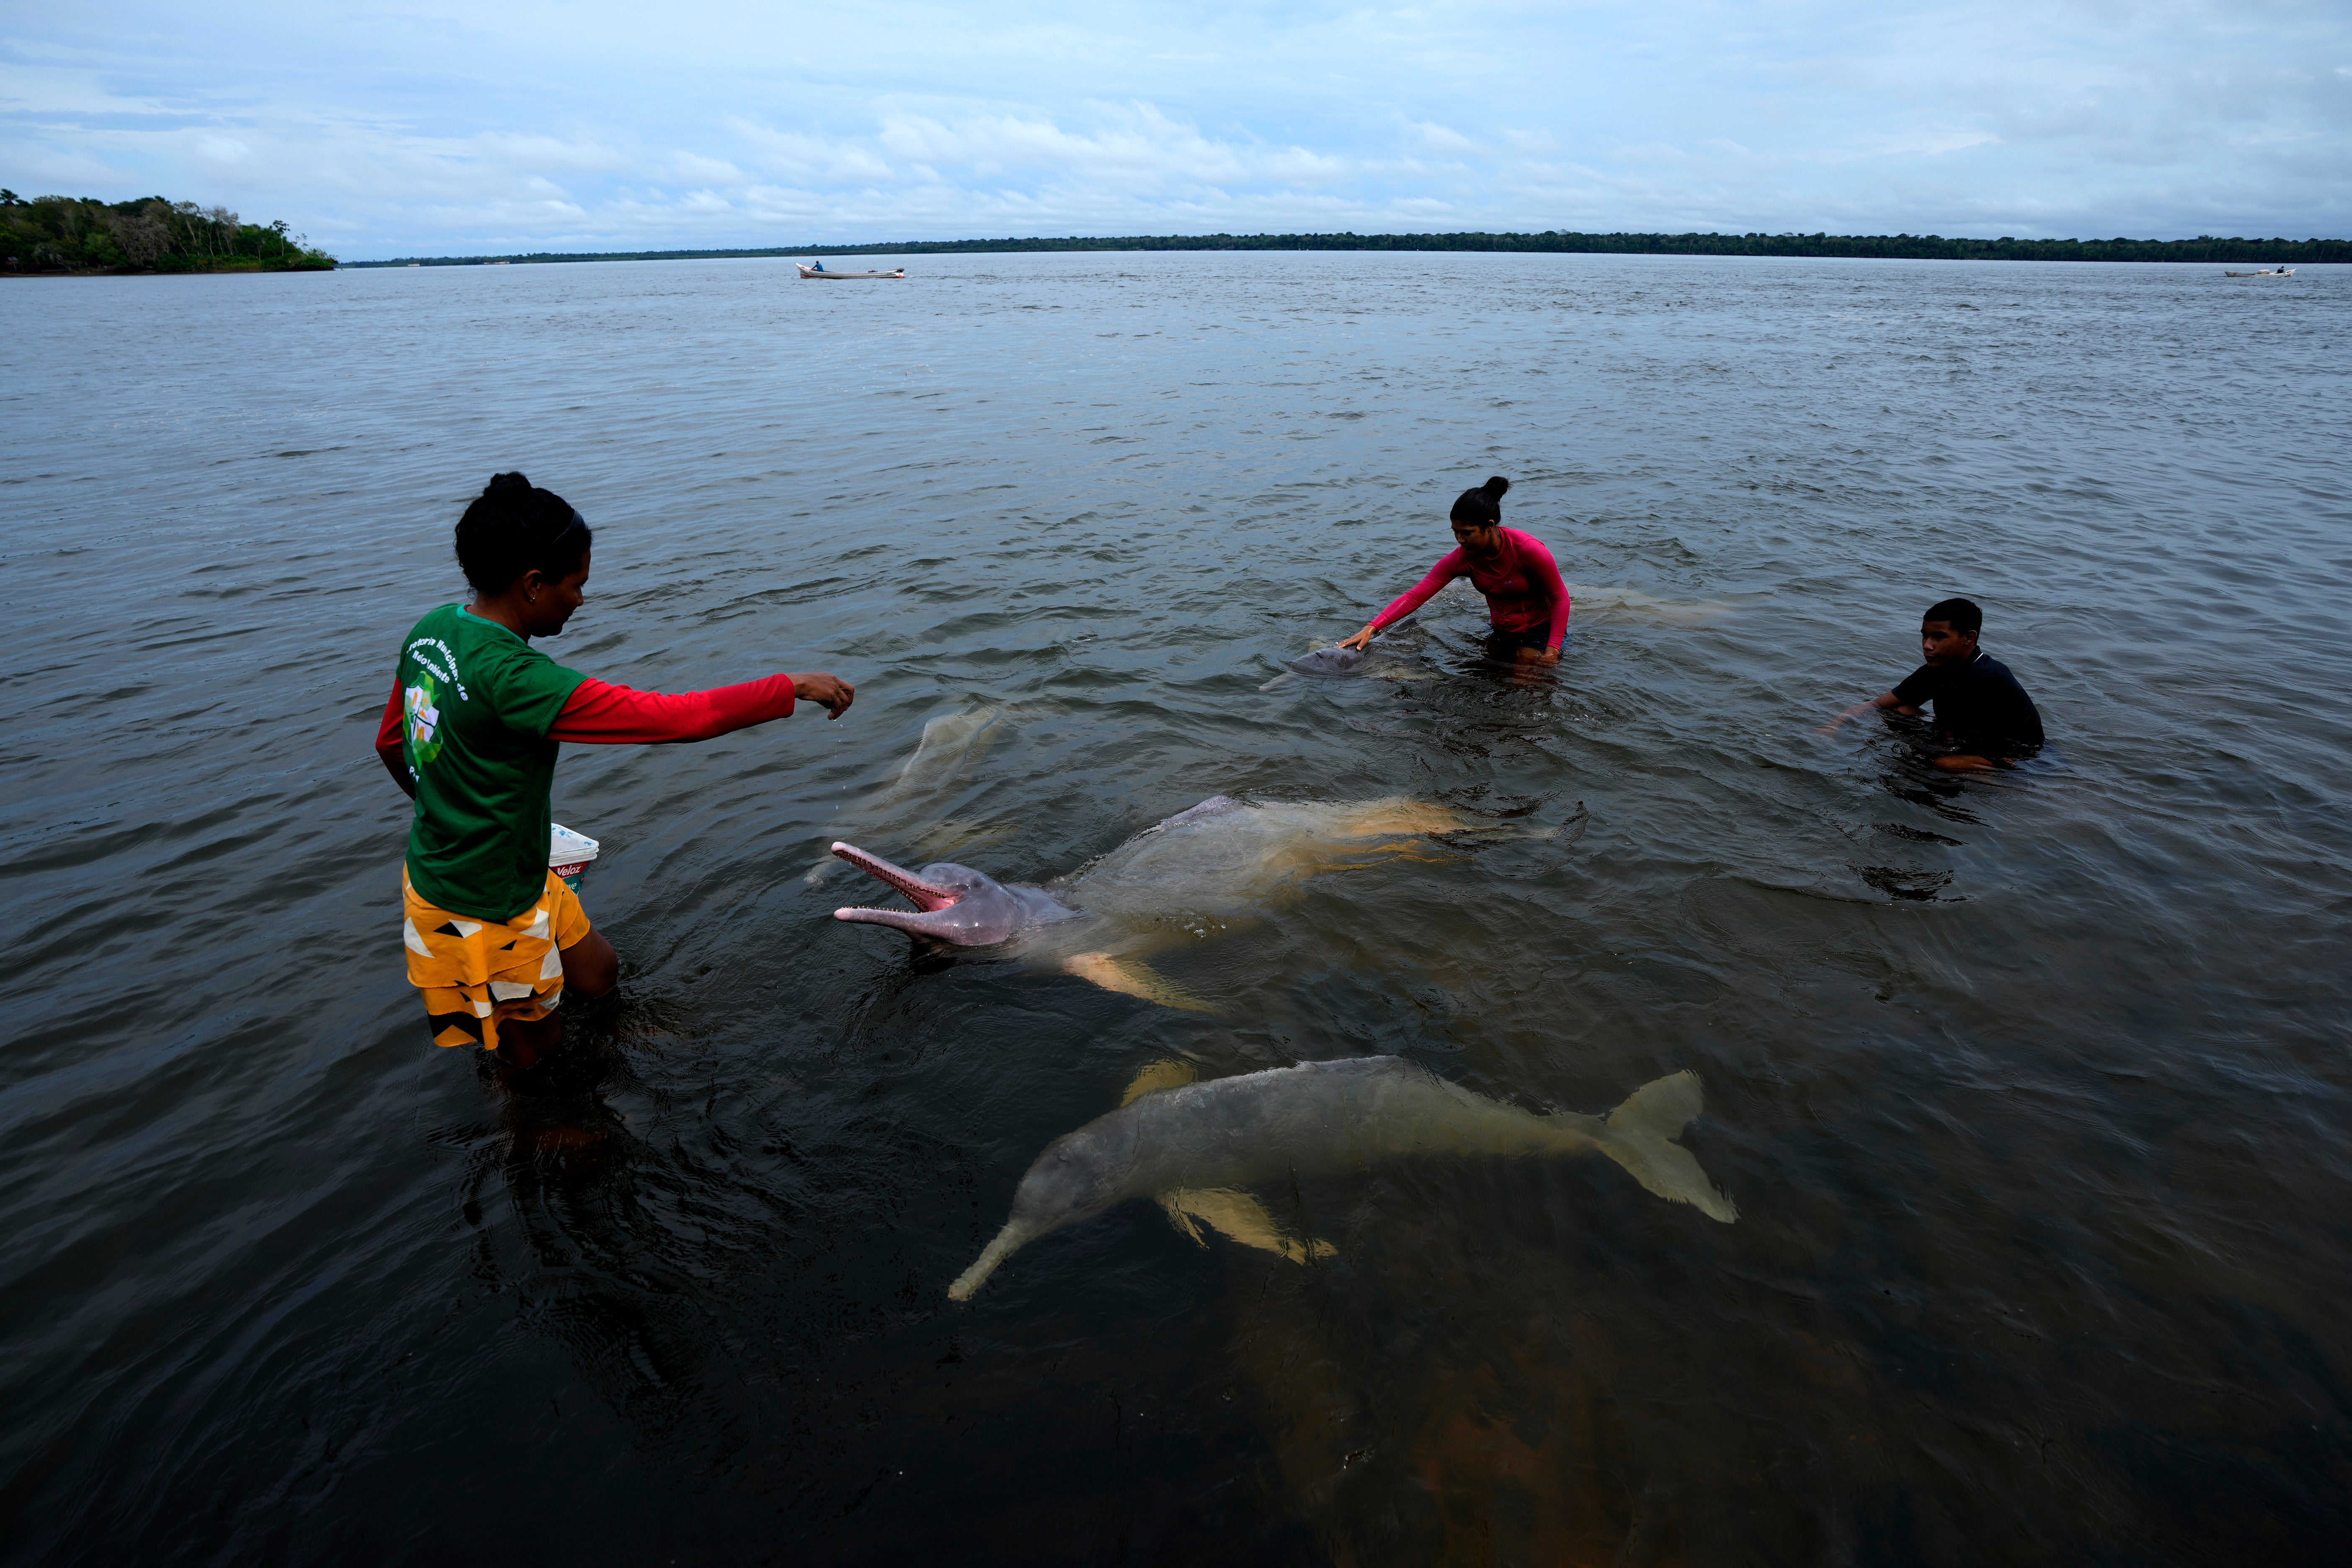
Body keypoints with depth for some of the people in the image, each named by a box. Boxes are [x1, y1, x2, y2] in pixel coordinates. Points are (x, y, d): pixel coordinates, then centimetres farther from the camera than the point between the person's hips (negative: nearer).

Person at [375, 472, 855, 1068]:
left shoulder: (432, 629, -4)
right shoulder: (512, 677, -33)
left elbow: (391, 745, 11)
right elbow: (675, 718, -35)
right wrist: (794, 687, -25)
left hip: (439, 860, 9)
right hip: (480, 911, -9)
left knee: (597, 974, 22)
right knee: (535, 1045, 14)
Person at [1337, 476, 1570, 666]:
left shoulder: (1529, 550, -29)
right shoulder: (1462, 559, -17)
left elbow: (1560, 598, -18)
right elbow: (1415, 596, -22)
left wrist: (1552, 651, -25)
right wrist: (1371, 628, -33)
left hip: (1541, 633, -4)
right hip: (1501, 633, 5)